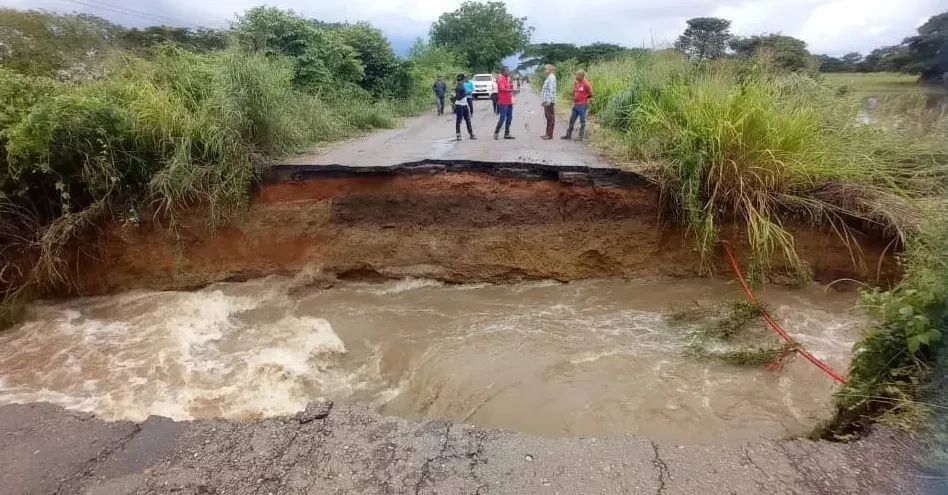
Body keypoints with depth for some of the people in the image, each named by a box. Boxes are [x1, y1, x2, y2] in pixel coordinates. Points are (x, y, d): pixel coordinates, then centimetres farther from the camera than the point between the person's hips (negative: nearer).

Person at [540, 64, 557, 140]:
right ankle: (547, 133, 20)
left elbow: (552, 90, -20)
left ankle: (550, 135, -4)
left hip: (549, 101, -10)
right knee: (548, 117, 13)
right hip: (546, 101, 10)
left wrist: (549, 100, -24)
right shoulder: (548, 77, 18)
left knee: (550, 117, -6)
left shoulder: (551, 78, -13)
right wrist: (543, 100, 21)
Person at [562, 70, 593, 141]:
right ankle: (569, 135, 20)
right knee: (572, 120, 12)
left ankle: (581, 136, 8)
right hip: (575, 104, 8)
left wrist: (584, 98, 6)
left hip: (582, 105, -8)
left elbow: (591, 94, -6)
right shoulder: (576, 83, 8)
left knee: (582, 121, 2)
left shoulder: (586, 84, -13)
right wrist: (574, 97, 5)